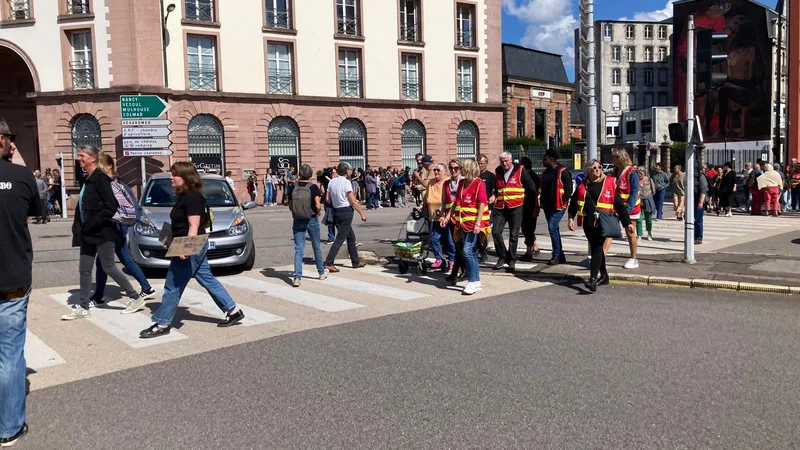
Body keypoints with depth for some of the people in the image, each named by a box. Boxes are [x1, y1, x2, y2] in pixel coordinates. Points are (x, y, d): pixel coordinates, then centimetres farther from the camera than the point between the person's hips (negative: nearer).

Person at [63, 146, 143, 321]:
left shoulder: (100, 178, -14)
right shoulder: (88, 180, 13)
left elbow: (111, 206, -21)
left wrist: (93, 224, -19)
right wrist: (80, 229, 11)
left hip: (101, 232, -9)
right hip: (89, 234, 9)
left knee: (108, 267, -2)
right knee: (84, 269, 9)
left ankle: (135, 297, 10)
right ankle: (82, 307, 16)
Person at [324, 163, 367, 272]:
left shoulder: (331, 182, 7)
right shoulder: (346, 182, -12)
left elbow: (328, 199, 7)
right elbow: (353, 201, -14)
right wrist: (362, 213, -8)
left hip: (336, 211, 8)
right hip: (346, 212, -8)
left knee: (351, 237, 18)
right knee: (340, 238, -6)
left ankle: (356, 262, 25)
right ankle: (328, 263, -11)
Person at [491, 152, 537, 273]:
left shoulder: (520, 170, -4)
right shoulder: (497, 172, 10)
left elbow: (531, 187, 2)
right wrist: (494, 196, 9)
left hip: (515, 207, -4)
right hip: (500, 207, 4)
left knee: (513, 235, 0)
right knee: (496, 232, -6)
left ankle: (512, 262, 8)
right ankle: (502, 258, 9)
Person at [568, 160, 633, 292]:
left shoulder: (609, 183, 1)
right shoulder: (582, 185, 11)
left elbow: (619, 204, 0)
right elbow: (574, 202, 12)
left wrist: (627, 222, -2)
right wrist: (571, 218, -2)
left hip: (602, 222, -5)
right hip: (588, 222, 5)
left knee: (597, 249, -11)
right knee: (595, 249, 13)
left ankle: (593, 280, -17)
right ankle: (604, 275, 28)